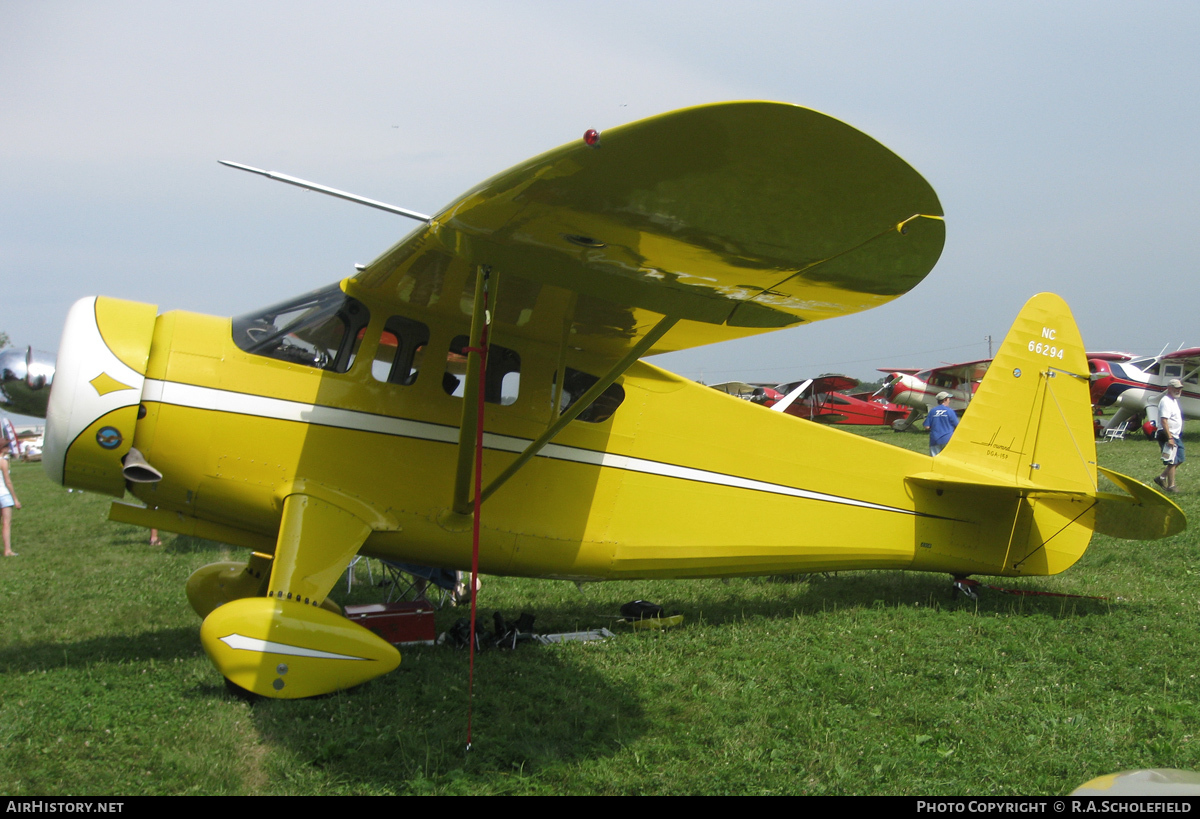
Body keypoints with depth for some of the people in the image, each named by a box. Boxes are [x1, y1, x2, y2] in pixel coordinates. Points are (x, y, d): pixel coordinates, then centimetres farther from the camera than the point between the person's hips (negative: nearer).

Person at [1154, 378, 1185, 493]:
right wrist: (1169, 438, -27)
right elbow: (1164, 421, -24)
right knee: (1172, 462, -5)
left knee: (1179, 460, 13)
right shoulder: (1165, 401, -16)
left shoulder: (1174, 400, 16)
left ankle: (1162, 478, 20)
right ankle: (1171, 486, 2)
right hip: (1168, 436, -10)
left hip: (1176, 436, 10)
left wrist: (1178, 436, 22)